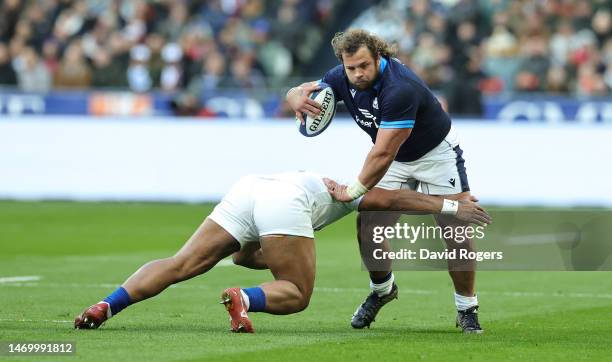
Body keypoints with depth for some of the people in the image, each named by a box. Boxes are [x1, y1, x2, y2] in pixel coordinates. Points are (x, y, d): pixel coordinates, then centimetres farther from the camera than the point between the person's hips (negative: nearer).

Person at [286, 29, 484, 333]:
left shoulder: (400, 88, -39)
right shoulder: (343, 78, -17)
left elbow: (383, 154, -38)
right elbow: (297, 91, -8)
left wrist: (354, 191, -29)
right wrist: (298, 98, -33)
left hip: (437, 153, -6)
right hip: (397, 158, 6)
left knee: (456, 231, -13)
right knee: (367, 225, -8)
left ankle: (467, 309, 5)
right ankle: (382, 289, 19)